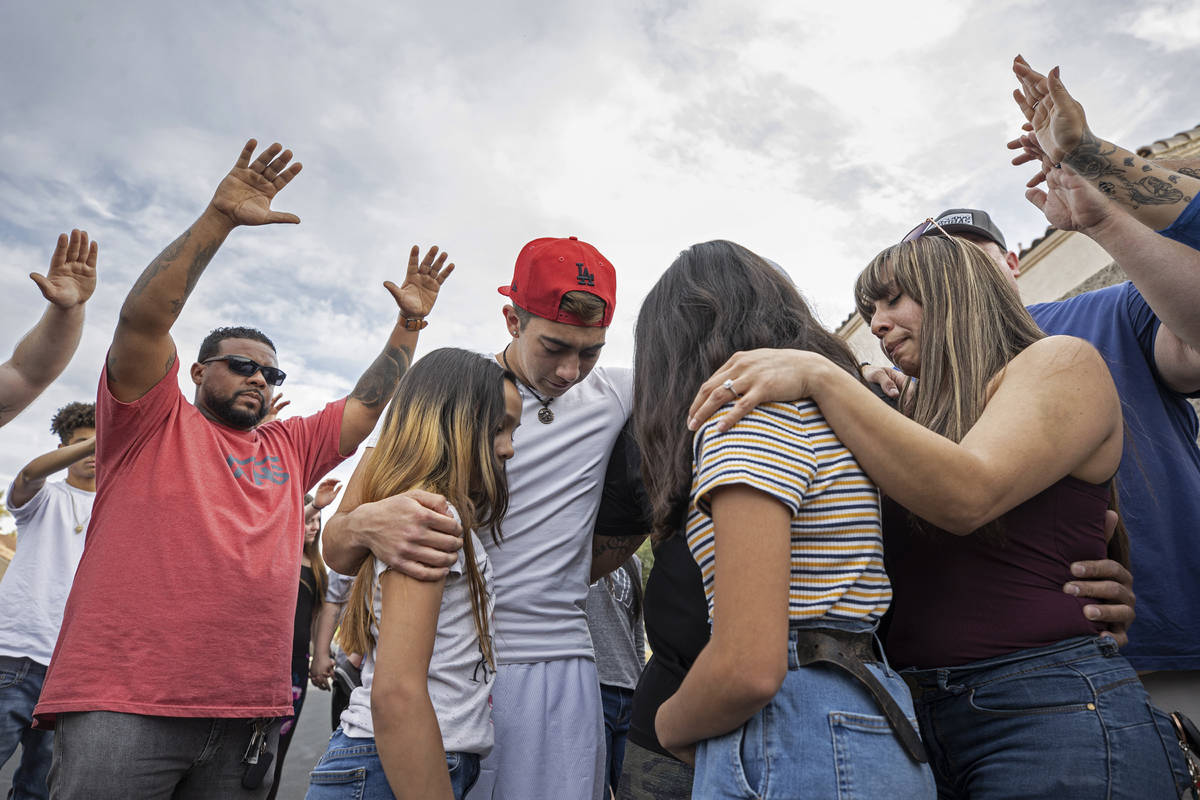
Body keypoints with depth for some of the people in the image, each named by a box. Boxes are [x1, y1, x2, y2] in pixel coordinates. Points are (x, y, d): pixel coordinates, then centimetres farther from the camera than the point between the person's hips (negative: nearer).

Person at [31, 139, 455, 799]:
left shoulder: (289, 447, 17)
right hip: (123, 705, -5)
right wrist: (218, 218, -15)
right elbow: (142, 319, -10)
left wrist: (409, 324, 12)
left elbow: (366, 406, 18)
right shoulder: (152, 422, 4)